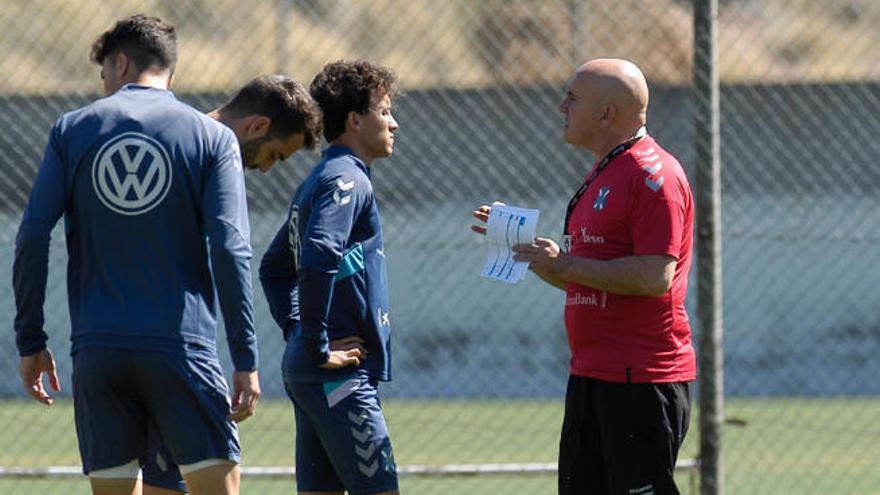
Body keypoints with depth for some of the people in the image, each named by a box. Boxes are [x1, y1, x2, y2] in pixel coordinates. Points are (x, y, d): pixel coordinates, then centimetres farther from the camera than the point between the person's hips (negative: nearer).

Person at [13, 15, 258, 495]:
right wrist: (246, 360, -5)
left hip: (96, 350, 2)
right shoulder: (211, 136, 2)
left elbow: (32, 239, 1)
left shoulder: (71, 130, 6)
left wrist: (30, 341, 8)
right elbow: (229, 249, -6)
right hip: (181, 347, -2)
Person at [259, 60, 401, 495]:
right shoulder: (347, 180, -12)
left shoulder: (319, 181, 19)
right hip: (340, 376, -10)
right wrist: (318, 347, -21)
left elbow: (274, 267, 30)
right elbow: (318, 260, -27)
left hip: (306, 376, 10)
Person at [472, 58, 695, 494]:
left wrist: (565, 264, -17)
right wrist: (524, 246, 16)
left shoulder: (653, 175, -13)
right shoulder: (601, 176, 19)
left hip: (640, 381, -10)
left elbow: (655, 276, -23)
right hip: (591, 376, 10)